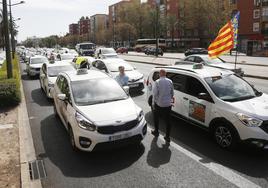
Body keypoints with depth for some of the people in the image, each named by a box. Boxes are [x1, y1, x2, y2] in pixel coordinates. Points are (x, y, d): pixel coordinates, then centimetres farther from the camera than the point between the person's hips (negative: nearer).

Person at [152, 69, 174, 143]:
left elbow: (155, 93, -13)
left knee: (156, 117, 21)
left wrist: (153, 102, -1)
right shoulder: (170, 81, -2)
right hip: (168, 104, 3)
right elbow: (172, 93, 5)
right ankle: (167, 137, 13)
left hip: (159, 104, -3)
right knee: (167, 120, 9)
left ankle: (156, 132, 35)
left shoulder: (157, 82, -14)